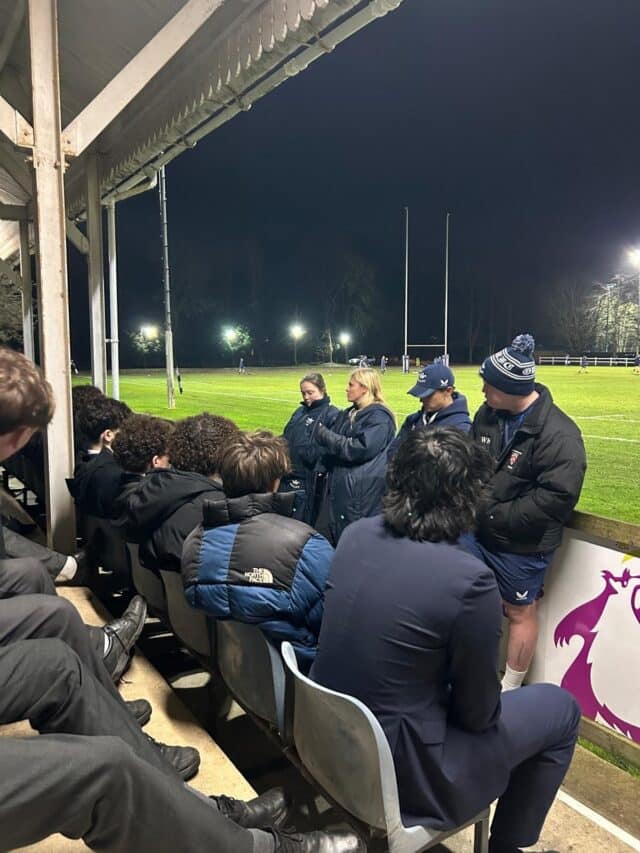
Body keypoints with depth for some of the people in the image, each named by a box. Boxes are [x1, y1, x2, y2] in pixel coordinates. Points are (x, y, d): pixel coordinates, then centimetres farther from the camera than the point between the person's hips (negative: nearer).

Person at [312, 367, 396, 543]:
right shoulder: (347, 415, 16)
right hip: (340, 488, 8)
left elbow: (362, 448, -21)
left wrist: (325, 435, -15)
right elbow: (331, 445, 18)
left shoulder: (379, 417, -10)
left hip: (364, 492, -8)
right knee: (340, 541, 15)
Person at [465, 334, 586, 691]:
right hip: (476, 531, 6)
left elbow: (557, 497, -26)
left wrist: (498, 516, -21)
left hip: (522, 545, -6)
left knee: (520, 611, 13)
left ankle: (511, 688, 33)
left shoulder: (559, 434, -23)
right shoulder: (488, 414, -2)